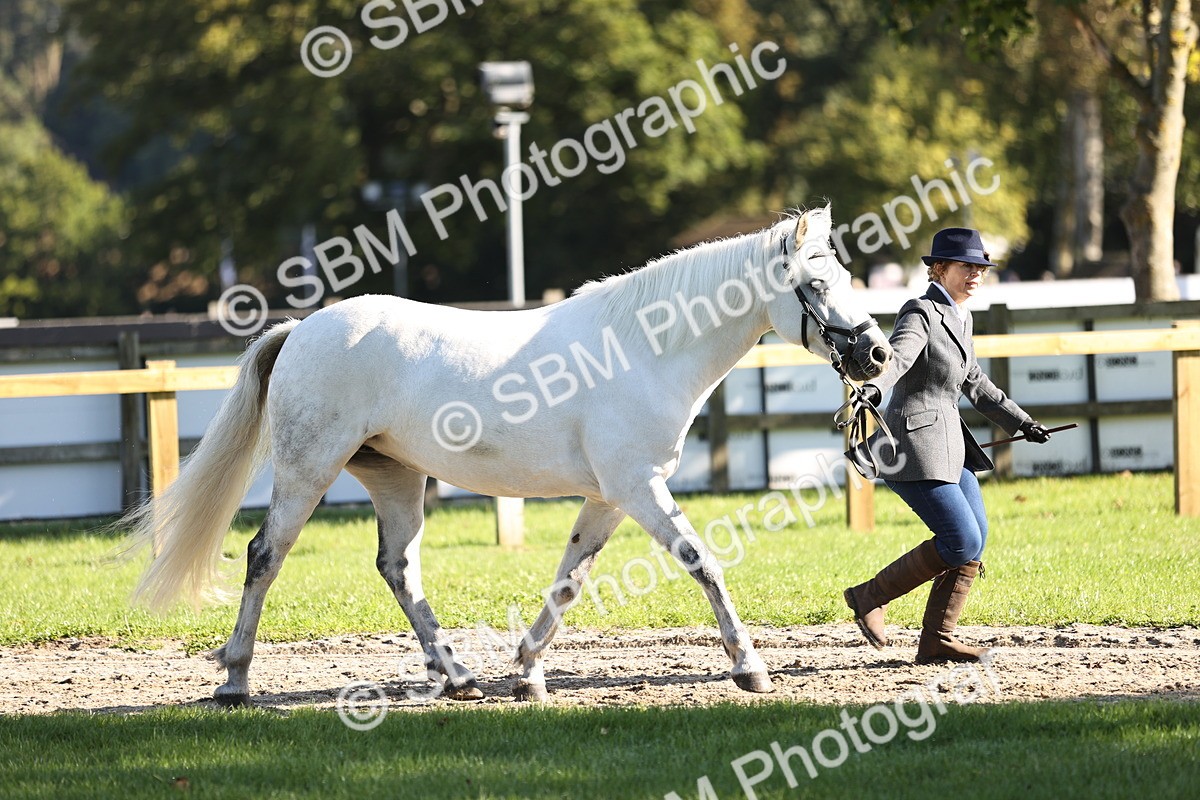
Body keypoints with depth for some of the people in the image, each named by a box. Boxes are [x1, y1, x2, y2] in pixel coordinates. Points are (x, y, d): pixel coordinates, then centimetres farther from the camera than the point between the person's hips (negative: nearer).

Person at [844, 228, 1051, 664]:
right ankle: (871, 596, 2)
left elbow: (974, 383, 28)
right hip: (915, 445, -9)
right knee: (963, 542, -13)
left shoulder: (959, 318, 16)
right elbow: (897, 356, -31)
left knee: (975, 541, 6)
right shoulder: (921, 314, -12)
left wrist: (1021, 422, 33)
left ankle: (937, 640, 11)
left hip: (949, 443, 9)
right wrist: (870, 390, -52)